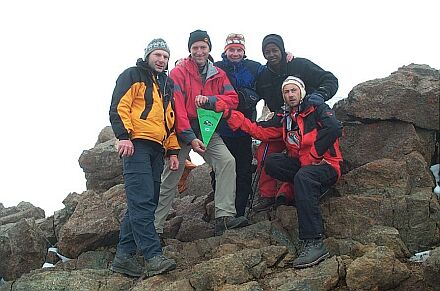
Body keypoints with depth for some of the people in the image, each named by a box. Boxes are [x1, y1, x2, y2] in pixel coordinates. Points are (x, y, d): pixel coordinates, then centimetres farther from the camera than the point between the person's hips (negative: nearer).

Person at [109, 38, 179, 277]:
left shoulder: (167, 85, 27)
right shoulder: (132, 75, 7)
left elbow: (170, 121, 27)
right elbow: (118, 107, -5)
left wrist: (173, 151, 19)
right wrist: (123, 135, -18)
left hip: (157, 150, 8)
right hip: (136, 145, -7)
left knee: (145, 203, 3)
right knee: (142, 201, -16)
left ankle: (124, 255, 7)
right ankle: (153, 257, -20)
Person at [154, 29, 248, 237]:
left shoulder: (218, 74, 8)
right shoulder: (178, 73, -6)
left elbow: (232, 99, -1)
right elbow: (176, 108, -15)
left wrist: (209, 100, -19)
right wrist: (190, 138, -22)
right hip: (182, 131, -3)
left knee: (227, 161, -19)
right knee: (170, 179, 0)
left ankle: (224, 216, -20)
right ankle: (155, 227, 9)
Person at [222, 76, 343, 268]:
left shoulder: (317, 109, -1)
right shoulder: (284, 118, 16)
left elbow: (334, 129, -20)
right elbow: (260, 131, 5)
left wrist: (311, 156, -18)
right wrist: (230, 116, -3)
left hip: (326, 165, -6)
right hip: (301, 164, 6)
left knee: (303, 177, -38)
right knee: (271, 162, -15)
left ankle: (315, 243, -44)